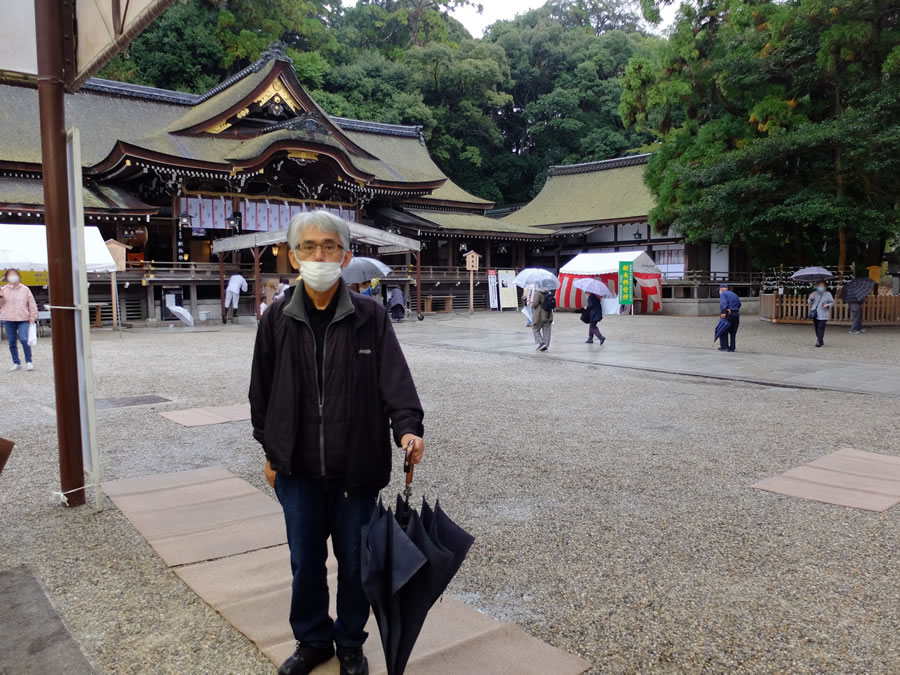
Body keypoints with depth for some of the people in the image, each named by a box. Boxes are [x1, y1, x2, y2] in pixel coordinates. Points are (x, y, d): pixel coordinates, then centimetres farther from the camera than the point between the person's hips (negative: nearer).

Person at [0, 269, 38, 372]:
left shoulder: (25, 289, 4)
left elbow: (32, 304, 7)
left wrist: (33, 316, 2)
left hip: (23, 319, -2)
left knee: (24, 339, -14)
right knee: (12, 342, 7)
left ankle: (28, 362, 0)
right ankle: (16, 363, 18)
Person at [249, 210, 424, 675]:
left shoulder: (370, 316, -6)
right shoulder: (278, 319, -1)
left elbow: (395, 376, -13)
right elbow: (262, 388, 7)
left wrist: (407, 425, -30)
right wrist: (270, 449, 9)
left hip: (357, 466, -1)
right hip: (298, 468, 2)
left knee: (354, 559, 14)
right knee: (305, 560, 15)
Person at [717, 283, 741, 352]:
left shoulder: (723, 294, -1)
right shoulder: (734, 294, 21)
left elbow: (723, 303, -18)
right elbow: (739, 303, 10)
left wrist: (723, 312, -24)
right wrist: (734, 309, 2)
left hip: (728, 314, -7)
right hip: (736, 314, 7)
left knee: (723, 331, 4)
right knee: (733, 332, 13)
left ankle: (724, 346, 2)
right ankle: (732, 347, 15)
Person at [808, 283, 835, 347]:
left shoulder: (828, 294, 2)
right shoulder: (814, 293, 8)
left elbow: (832, 302, 5)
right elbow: (810, 302, 11)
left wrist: (828, 305, -15)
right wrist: (811, 299, -10)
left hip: (823, 315, -4)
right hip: (815, 314, 4)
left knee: (821, 328, -12)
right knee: (816, 328, 8)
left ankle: (820, 342, -14)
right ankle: (819, 339, 22)